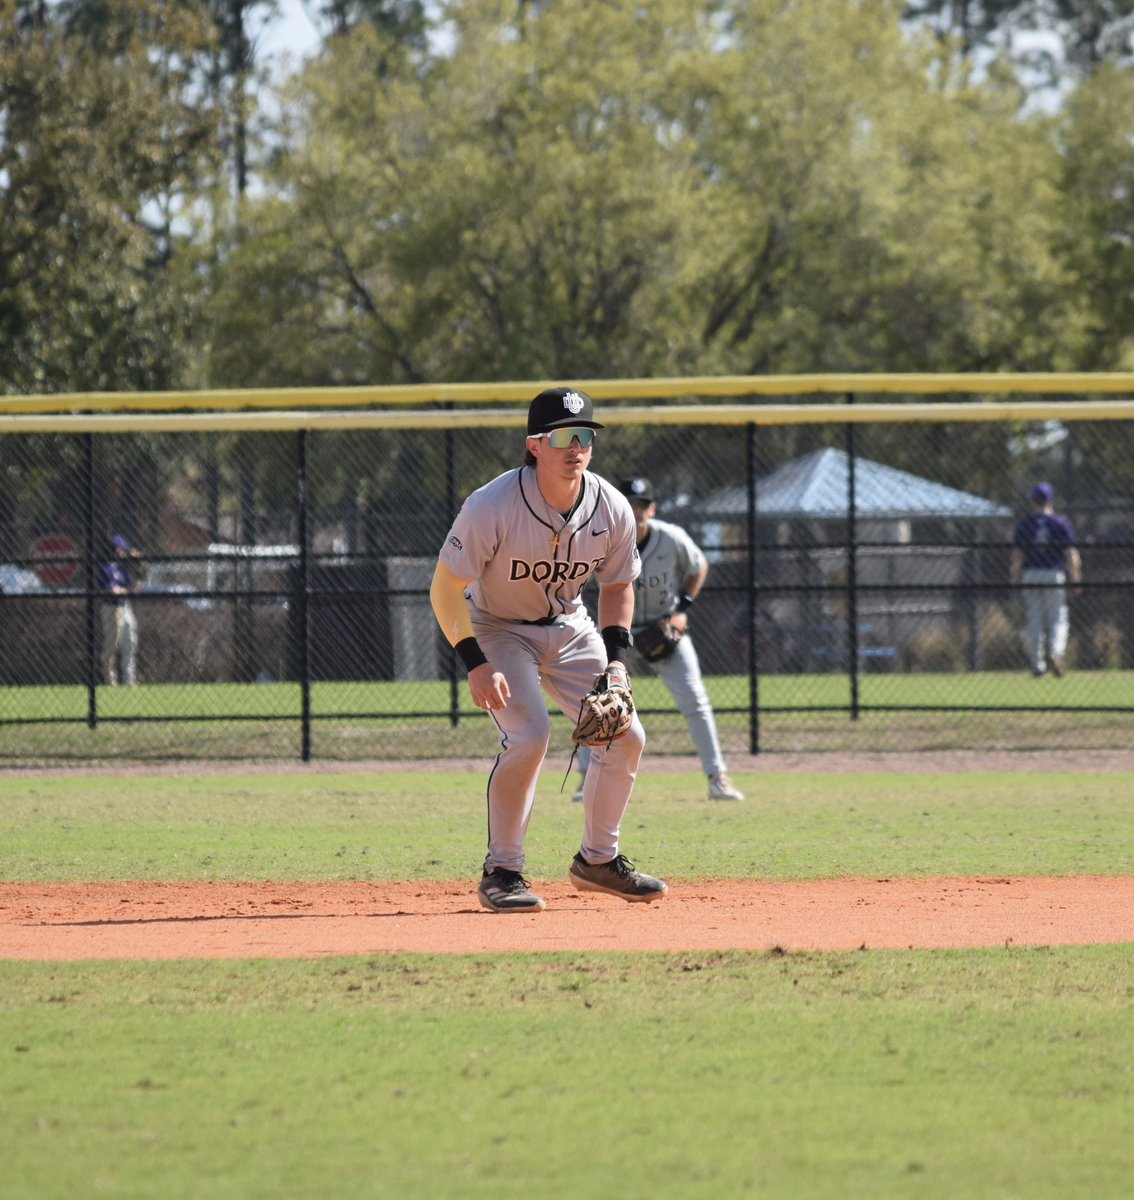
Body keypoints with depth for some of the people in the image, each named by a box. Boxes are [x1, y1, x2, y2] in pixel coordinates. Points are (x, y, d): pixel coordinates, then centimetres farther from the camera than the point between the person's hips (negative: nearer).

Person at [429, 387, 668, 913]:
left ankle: (598, 859, 18)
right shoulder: (492, 507, -29)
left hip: (569, 629, 5)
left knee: (625, 736, -2)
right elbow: (446, 588, -23)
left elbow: (617, 585, 4)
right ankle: (501, 871, -11)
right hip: (497, 630, -5)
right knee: (528, 735, -26)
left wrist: (615, 660, -8)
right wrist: (475, 664, -31)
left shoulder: (612, 510, -14)